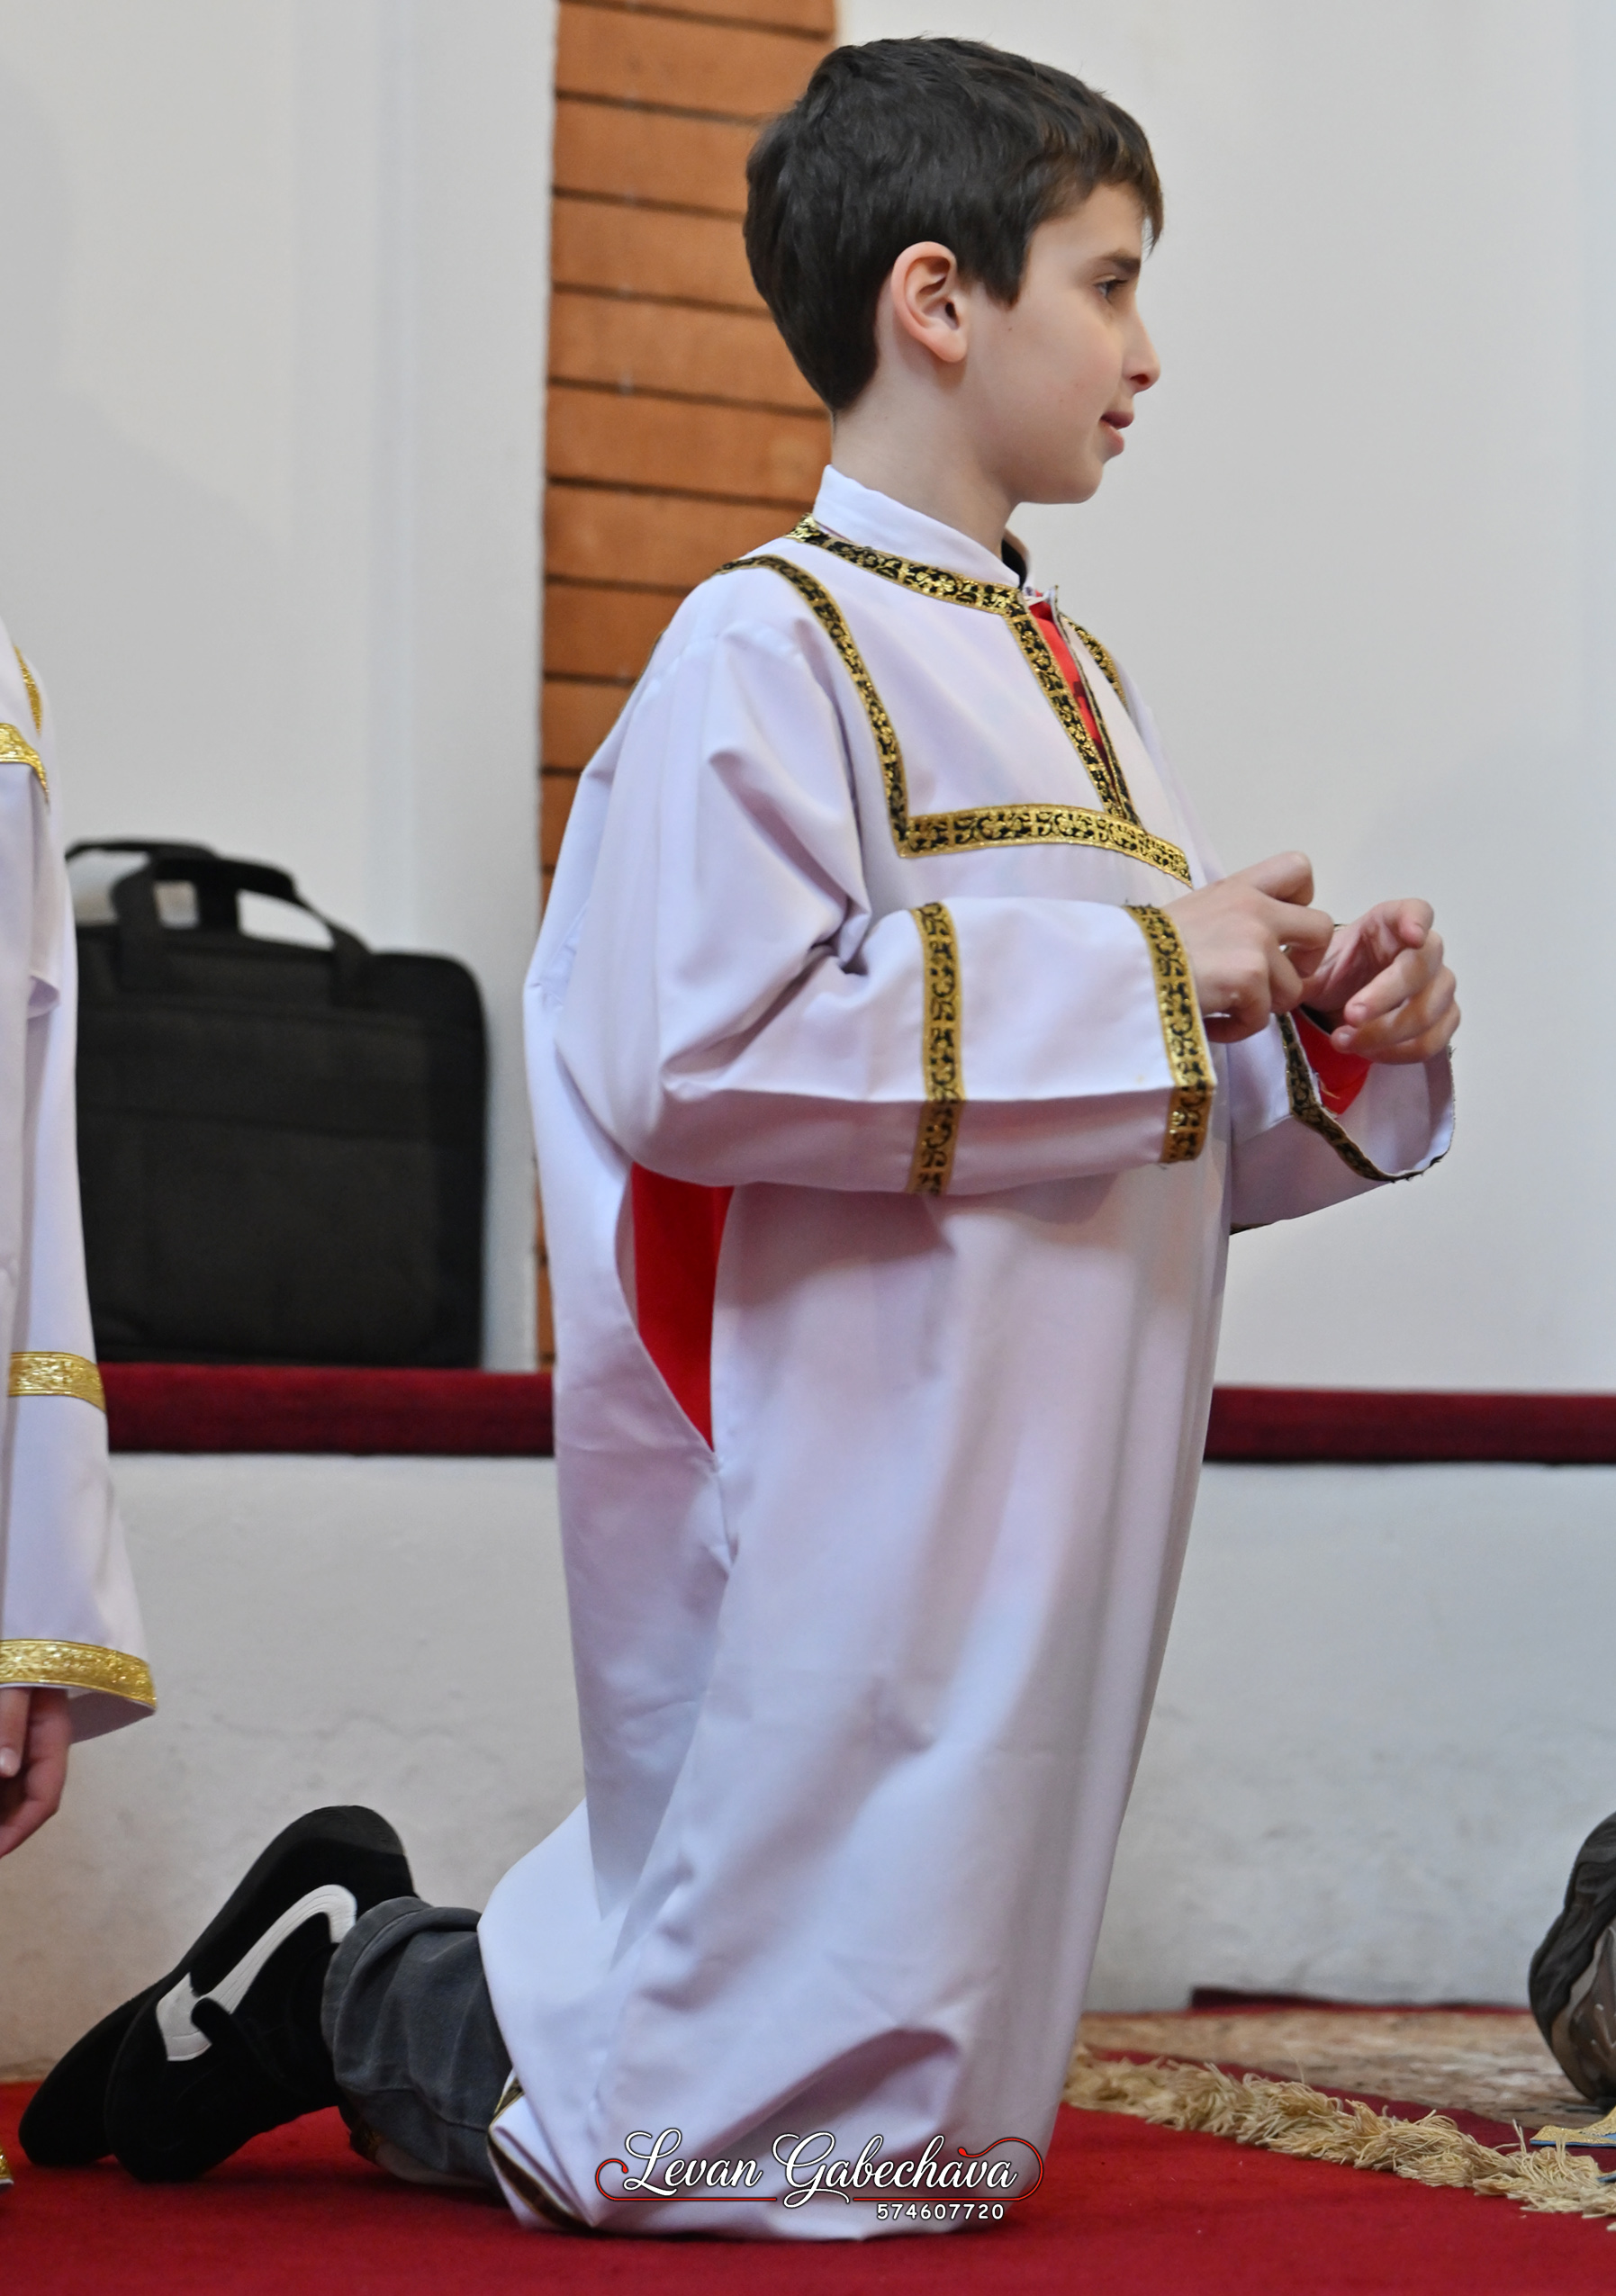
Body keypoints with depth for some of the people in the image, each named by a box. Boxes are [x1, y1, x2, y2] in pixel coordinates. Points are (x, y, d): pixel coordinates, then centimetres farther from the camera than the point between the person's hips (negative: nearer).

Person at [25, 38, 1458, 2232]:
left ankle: (375, 1971, 30)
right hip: (846, 1530, -9)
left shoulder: (1072, 684, 15)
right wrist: (1140, 971, -18)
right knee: (794, 2130, -3)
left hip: (1043, 1530, 9)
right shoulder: (773, 652, -11)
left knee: (938, 2125, 16)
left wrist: (1324, 1045, 1)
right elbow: (696, 1053, -25)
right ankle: (358, 1990, 18)